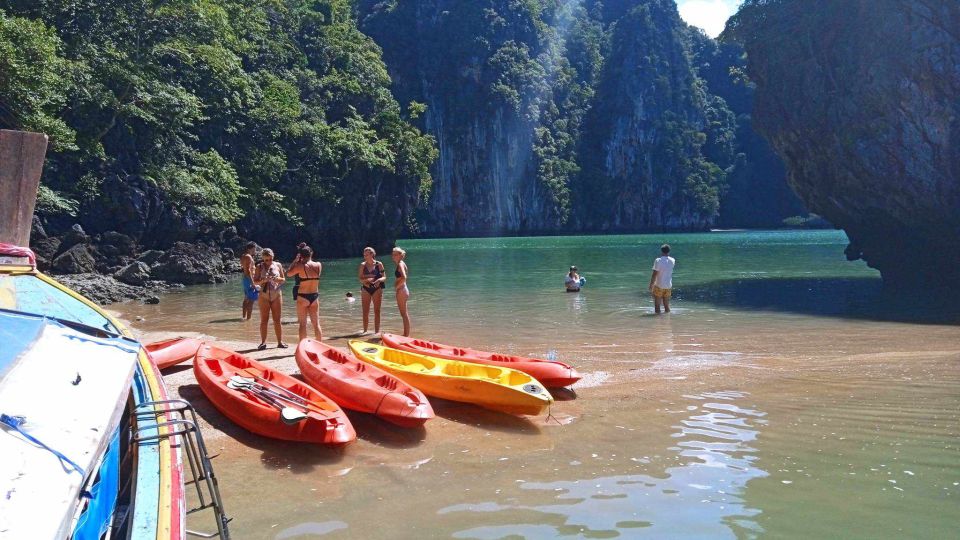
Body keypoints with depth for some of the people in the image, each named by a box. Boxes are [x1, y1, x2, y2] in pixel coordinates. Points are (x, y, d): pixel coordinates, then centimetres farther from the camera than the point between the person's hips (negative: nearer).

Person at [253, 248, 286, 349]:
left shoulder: (278, 265, 4)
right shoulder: (260, 267, 1)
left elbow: (283, 279, 8)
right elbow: (255, 281, 0)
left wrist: (278, 279, -14)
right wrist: (263, 280, -20)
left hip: (276, 295, 1)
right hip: (264, 296, -1)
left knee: (277, 320, 3)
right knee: (264, 320, 0)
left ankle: (280, 342, 7)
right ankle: (263, 342, 6)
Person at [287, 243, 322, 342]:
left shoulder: (300, 266, -14)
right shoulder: (319, 265, -3)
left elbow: (288, 273, 2)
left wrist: (295, 261, 5)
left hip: (303, 297, -4)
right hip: (315, 297, 4)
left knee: (303, 324, 5)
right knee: (316, 324, 11)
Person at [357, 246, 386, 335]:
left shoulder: (379, 264, 0)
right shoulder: (363, 265, 4)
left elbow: (384, 277, -1)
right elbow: (360, 278, -1)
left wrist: (379, 280, -22)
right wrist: (372, 276, -13)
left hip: (377, 289, -2)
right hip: (366, 289, 2)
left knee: (377, 311, 1)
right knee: (365, 312, 4)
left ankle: (377, 331, 6)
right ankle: (365, 331, 13)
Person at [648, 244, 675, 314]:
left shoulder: (658, 260, -15)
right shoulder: (672, 261, 0)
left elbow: (654, 274, -17)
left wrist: (651, 285, -8)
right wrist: (667, 255, 17)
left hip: (659, 286, -5)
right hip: (668, 286, 5)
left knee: (657, 305, 3)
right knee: (667, 305, 15)